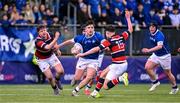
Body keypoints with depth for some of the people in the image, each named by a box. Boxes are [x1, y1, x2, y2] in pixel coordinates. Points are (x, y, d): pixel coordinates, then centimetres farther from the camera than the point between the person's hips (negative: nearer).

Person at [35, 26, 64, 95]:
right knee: (49, 77, -9)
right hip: (42, 60, -5)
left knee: (60, 71, -9)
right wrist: (56, 38, -54)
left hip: (51, 56, 5)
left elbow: (53, 41, 12)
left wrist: (57, 50, 4)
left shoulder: (48, 35, -14)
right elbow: (48, 47, -52)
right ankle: (55, 88, 22)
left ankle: (56, 80, 26)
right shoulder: (38, 42, -35)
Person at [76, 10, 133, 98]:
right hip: (124, 64, 8)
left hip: (117, 66, -8)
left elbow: (97, 49, -14)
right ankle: (95, 92, 24)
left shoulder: (110, 41, -12)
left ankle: (121, 78, -20)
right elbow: (130, 30, 23)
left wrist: (83, 54, -8)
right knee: (103, 74, 24)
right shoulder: (121, 37, 5)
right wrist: (128, 18, 32)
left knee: (106, 86, -4)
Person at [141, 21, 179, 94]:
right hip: (155, 55, 7)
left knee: (168, 73, 6)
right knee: (147, 67, -14)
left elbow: (160, 46, -45)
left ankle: (175, 87, 29)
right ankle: (155, 82, 4)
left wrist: (149, 50, -56)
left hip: (164, 56, -7)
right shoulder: (151, 34, -3)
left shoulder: (159, 35, -28)